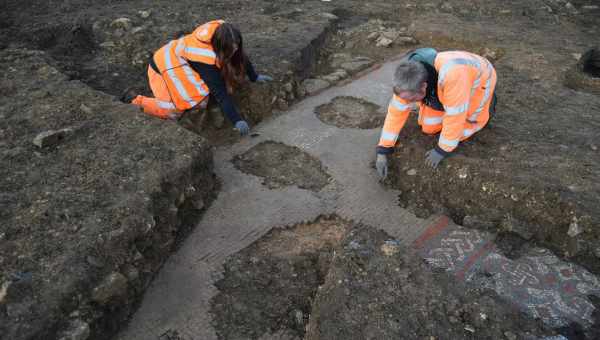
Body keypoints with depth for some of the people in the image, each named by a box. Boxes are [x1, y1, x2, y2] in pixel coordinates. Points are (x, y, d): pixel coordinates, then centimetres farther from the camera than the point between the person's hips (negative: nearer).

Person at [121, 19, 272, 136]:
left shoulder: (222, 32, -18)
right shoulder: (205, 58, -38)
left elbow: (242, 57, 0)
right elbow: (220, 93, -38)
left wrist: (254, 77, 5)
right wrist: (236, 120, -39)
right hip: (166, 66, -8)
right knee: (175, 112, -17)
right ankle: (135, 99, -1)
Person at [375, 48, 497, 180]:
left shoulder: (452, 76, -47)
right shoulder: (410, 81, -28)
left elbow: (455, 117, -37)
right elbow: (396, 112, -20)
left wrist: (441, 150, -26)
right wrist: (382, 152, -21)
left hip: (478, 81, -4)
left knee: (459, 132, -5)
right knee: (428, 128, 0)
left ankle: (487, 100, 16)